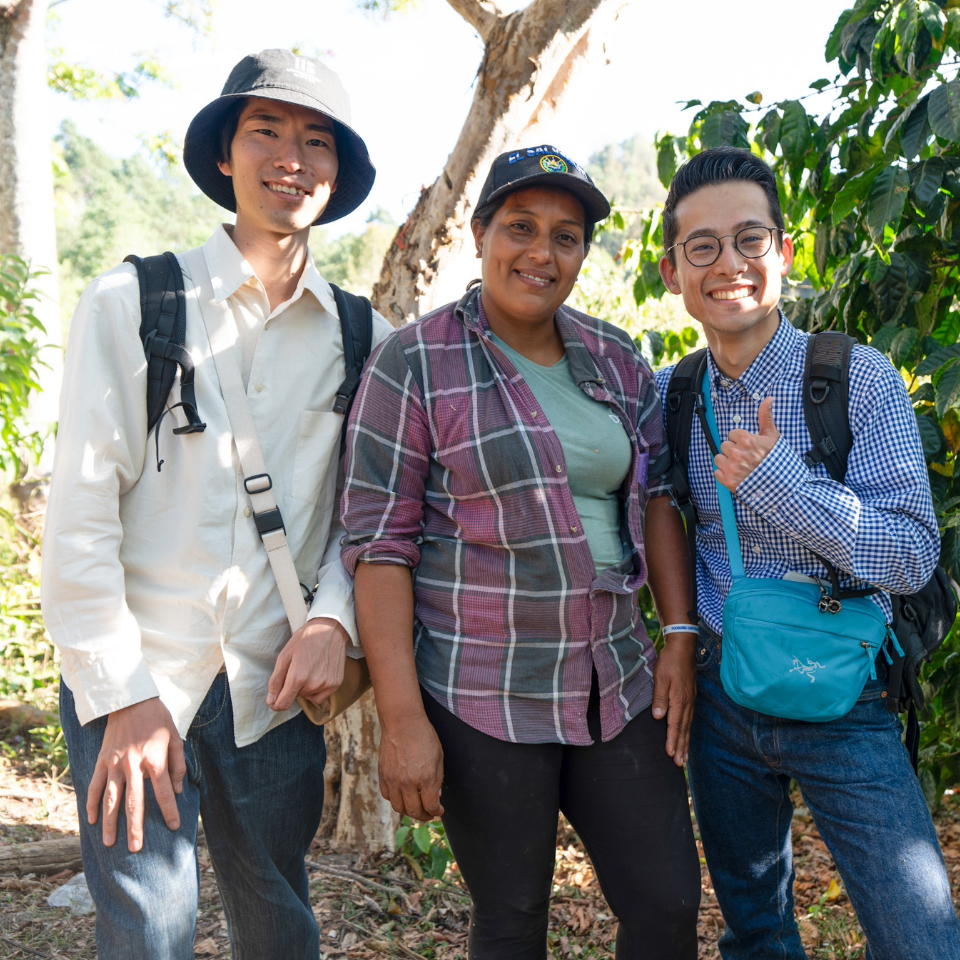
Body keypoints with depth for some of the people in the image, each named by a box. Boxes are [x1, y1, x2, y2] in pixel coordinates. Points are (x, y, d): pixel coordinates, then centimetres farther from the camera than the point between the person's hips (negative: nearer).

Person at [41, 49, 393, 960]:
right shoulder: (131, 302, -4)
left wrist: (334, 618, -9)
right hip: (134, 686, -2)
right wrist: (122, 694, -10)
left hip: (276, 688, 3)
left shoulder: (361, 337, 4)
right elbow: (80, 509, -7)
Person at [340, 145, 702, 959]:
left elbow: (658, 496, 9)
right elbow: (378, 542, -12)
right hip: (481, 702, -4)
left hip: (617, 688, 5)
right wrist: (402, 719, -15)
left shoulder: (615, 359, 8)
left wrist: (680, 637, 0)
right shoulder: (416, 363, -9)